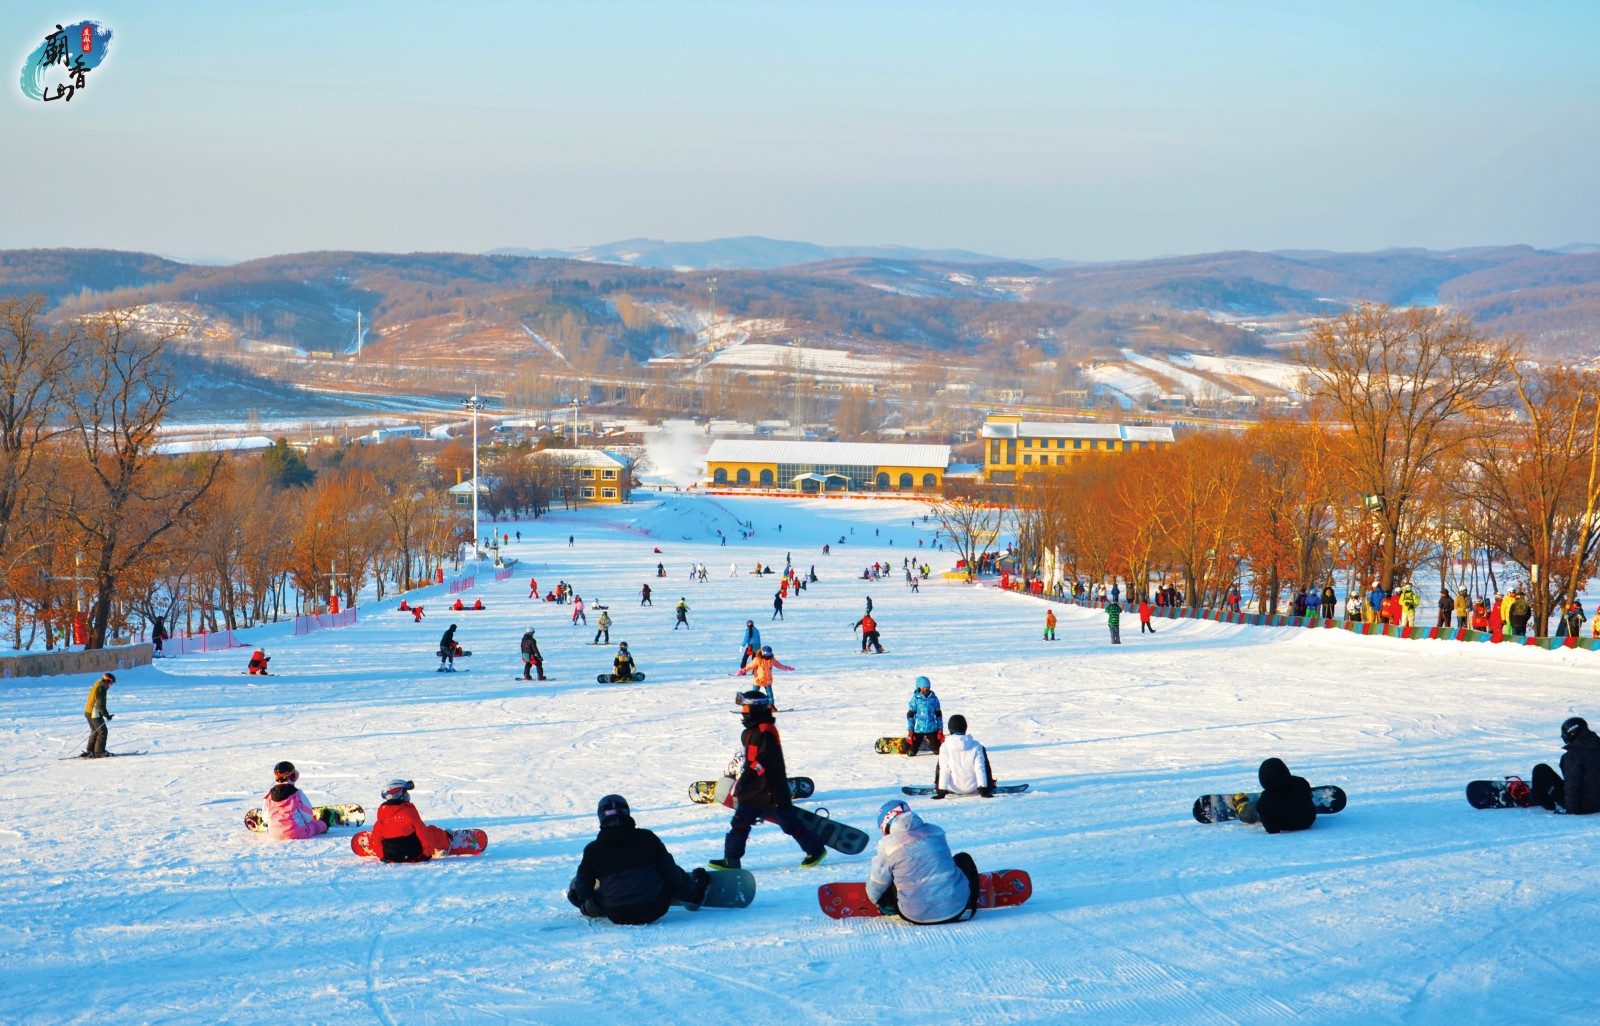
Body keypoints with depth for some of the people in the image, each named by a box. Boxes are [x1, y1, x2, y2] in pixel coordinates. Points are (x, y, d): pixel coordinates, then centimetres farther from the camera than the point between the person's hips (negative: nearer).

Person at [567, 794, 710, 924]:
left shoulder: (592, 850, -7)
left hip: (617, 917, 0)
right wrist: (693, 895, 16)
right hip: (655, 910, 0)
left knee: (575, 886, 19)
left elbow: (583, 890, 1)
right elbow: (670, 870, 1)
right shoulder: (647, 838, -7)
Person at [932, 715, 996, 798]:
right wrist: (983, 790, -9)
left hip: (954, 789, 0)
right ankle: (989, 786, 33)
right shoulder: (976, 746, -12)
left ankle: (938, 789, 30)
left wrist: (941, 791, -8)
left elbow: (944, 770, -11)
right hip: (973, 788, 0)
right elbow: (980, 768, -12)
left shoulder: (945, 747, -13)